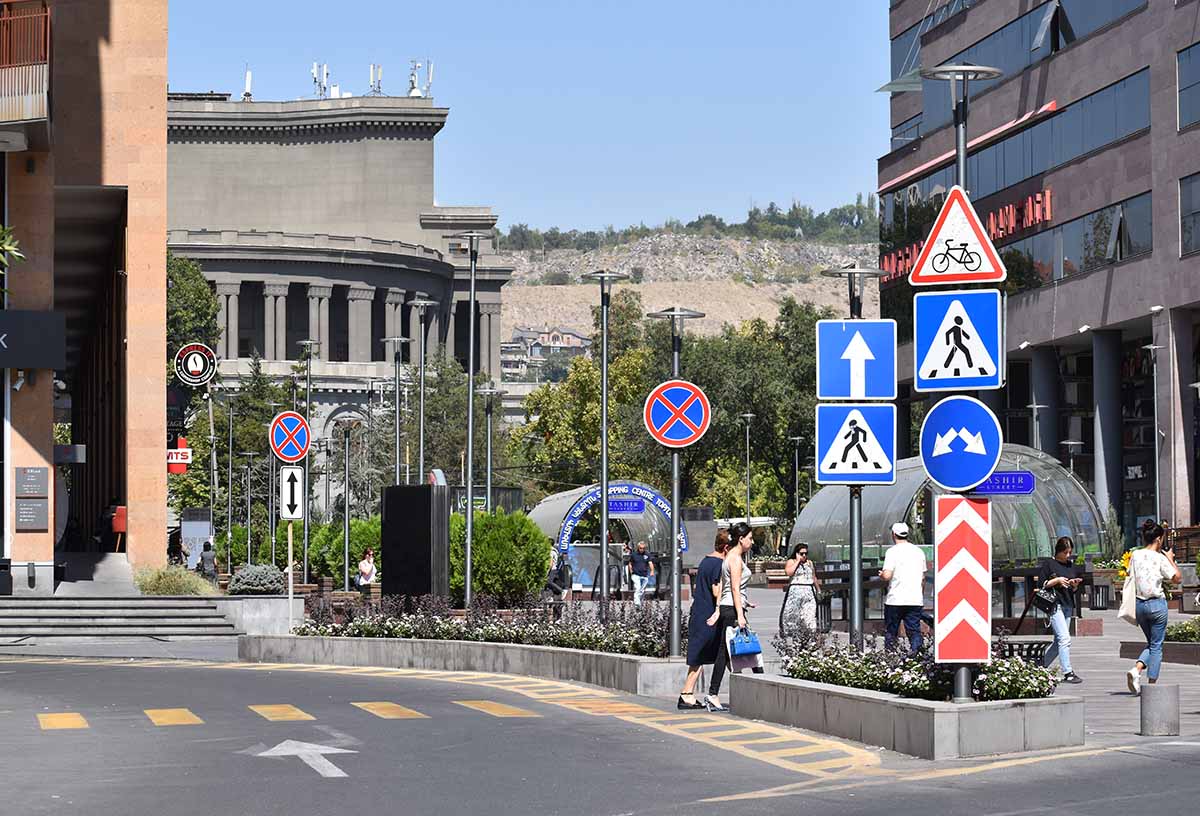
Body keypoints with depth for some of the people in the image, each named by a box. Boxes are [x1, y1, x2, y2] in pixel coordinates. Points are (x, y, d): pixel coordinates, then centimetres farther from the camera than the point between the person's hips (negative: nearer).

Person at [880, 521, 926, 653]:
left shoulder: (893, 551, -7)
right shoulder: (919, 551, 10)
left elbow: (887, 575, -16)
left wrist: (881, 574, 7)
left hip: (895, 599, -4)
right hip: (916, 600, 4)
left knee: (891, 632, 7)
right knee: (914, 631, 3)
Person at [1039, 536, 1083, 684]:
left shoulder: (1072, 565, 15)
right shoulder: (1049, 564, -1)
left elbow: (1073, 591, 19)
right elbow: (1042, 584, -3)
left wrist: (1074, 585, -3)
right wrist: (1057, 580, -14)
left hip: (1068, 605, 7)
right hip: (1054, 604, -7)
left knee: (1058, 642, 7)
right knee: (1064, 639, -14)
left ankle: (1041, 666, 20)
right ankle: (1068, 673, -14)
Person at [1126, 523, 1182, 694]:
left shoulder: (1135, 555, 2)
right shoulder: (1160, 558, -11)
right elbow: (1177, 578, -8)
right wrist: (1171, 559, 3)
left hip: (1139, 603, 5)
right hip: (1157, 603, -5)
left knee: (1151, 642, 19)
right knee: (1156, 645, 5)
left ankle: (1136, 670, -5)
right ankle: (1152, 684, 4)